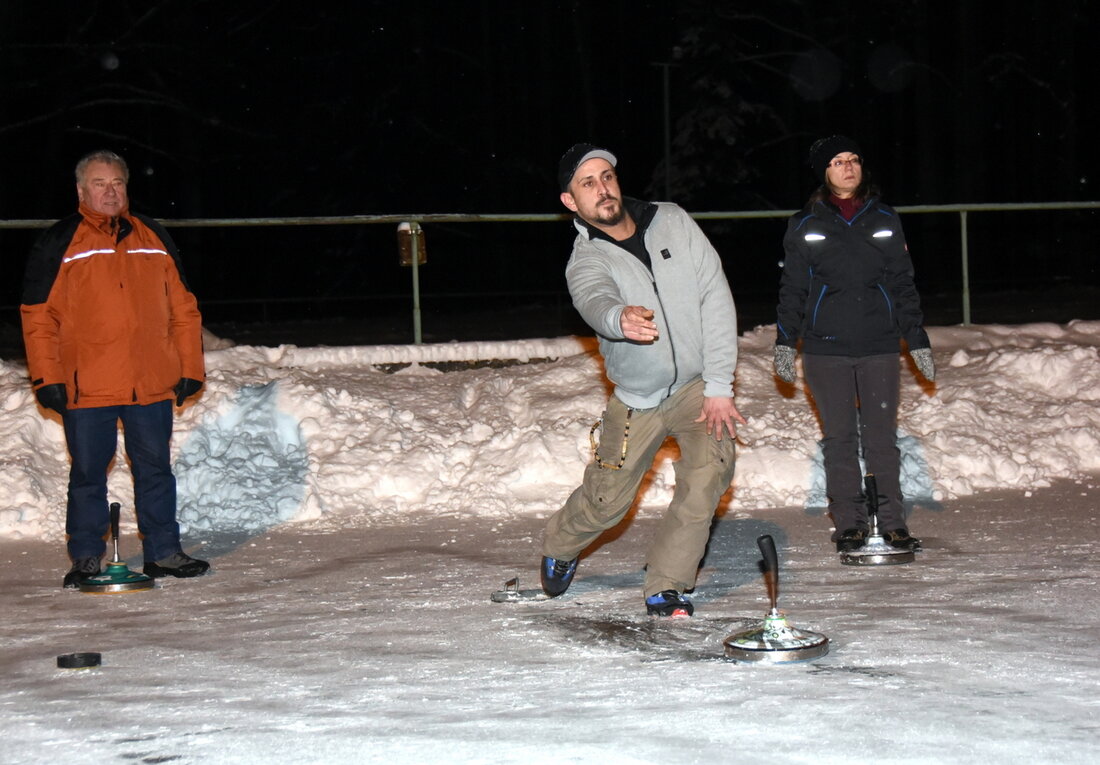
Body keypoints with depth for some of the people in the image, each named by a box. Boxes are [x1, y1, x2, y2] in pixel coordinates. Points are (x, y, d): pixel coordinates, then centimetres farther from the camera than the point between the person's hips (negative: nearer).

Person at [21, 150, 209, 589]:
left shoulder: (155, 239, 12)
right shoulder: (59, 244, 2)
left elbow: (183, 309, 14)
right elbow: (38, 317, 0)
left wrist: (190, 368, 8)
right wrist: (48, 378, -7)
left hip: (152, 384, 3)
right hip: (86, 387, -2)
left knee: (155, 470, 8)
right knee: (87, 475, 4)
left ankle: (164, 553, 17)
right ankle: (86, 560, 14)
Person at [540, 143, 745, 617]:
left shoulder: (674, 223, -6)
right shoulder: (585, 262, -11)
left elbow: (715, 297, -8)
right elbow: (596, 301, -36)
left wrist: (718, 385, -14)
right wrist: (620, 318, -62)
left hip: (699, 385, 1)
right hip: (636, 397, -1)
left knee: (708, 475, -20)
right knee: (606, 502, 5)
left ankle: (665, 587, -5)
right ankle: (559, 546, 39)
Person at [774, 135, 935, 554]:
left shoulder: (884, 220, 9)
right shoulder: (804, 225, 5)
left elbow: (903, 283, 13)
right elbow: (792, 288, 10)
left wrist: (917, 339, 9)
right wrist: (785, 343, 3)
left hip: (879, 346, 1)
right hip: (825, 349, -1)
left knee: (882, 437, 0)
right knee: (840, 437, 2)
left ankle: (892, 522, 7)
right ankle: (849, 524, 8)